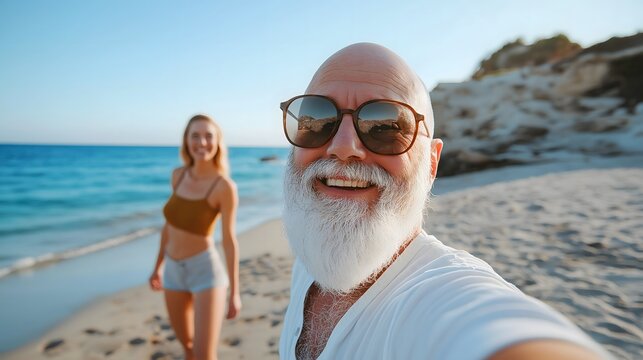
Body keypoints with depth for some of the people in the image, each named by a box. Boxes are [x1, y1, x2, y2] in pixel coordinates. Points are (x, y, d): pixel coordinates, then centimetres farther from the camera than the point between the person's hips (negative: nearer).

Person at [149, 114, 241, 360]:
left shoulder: (225, 186, -19)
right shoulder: (178, 175, -1)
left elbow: (229, 240, -15)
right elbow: (170, 223, 9)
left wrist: (235, 292, -11)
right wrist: (158, 266, 16)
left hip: (206, 269, -6)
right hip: (174, 270, 6)